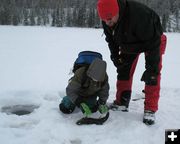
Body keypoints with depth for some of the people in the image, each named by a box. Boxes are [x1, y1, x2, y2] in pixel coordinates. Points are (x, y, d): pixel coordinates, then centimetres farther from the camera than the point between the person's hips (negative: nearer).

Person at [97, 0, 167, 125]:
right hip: (128, 43, 6)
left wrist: (151, 67, -33)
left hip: (153, 40, -5)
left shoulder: (139, 14, -43)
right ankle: (121, 103, 15)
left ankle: (150, 110, -7)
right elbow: (111, 40, -2)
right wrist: (115, 57, -3)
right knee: (124, 71, 3)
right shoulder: (107, 21, -23)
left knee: (152, 75, -14)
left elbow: (153, 42, -36)